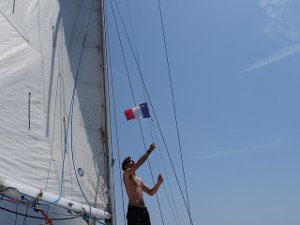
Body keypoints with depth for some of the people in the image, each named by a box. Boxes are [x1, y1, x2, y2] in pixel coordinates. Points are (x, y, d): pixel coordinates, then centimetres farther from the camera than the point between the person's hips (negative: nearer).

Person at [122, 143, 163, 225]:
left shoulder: (139, 180, 25)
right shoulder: (126, 175, 2)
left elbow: (151, 192, 26)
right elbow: (139, 163, -12)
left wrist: (159, 183, 10)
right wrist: (149, 151, -5)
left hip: (143, 209, 7)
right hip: (133, 209, -7)